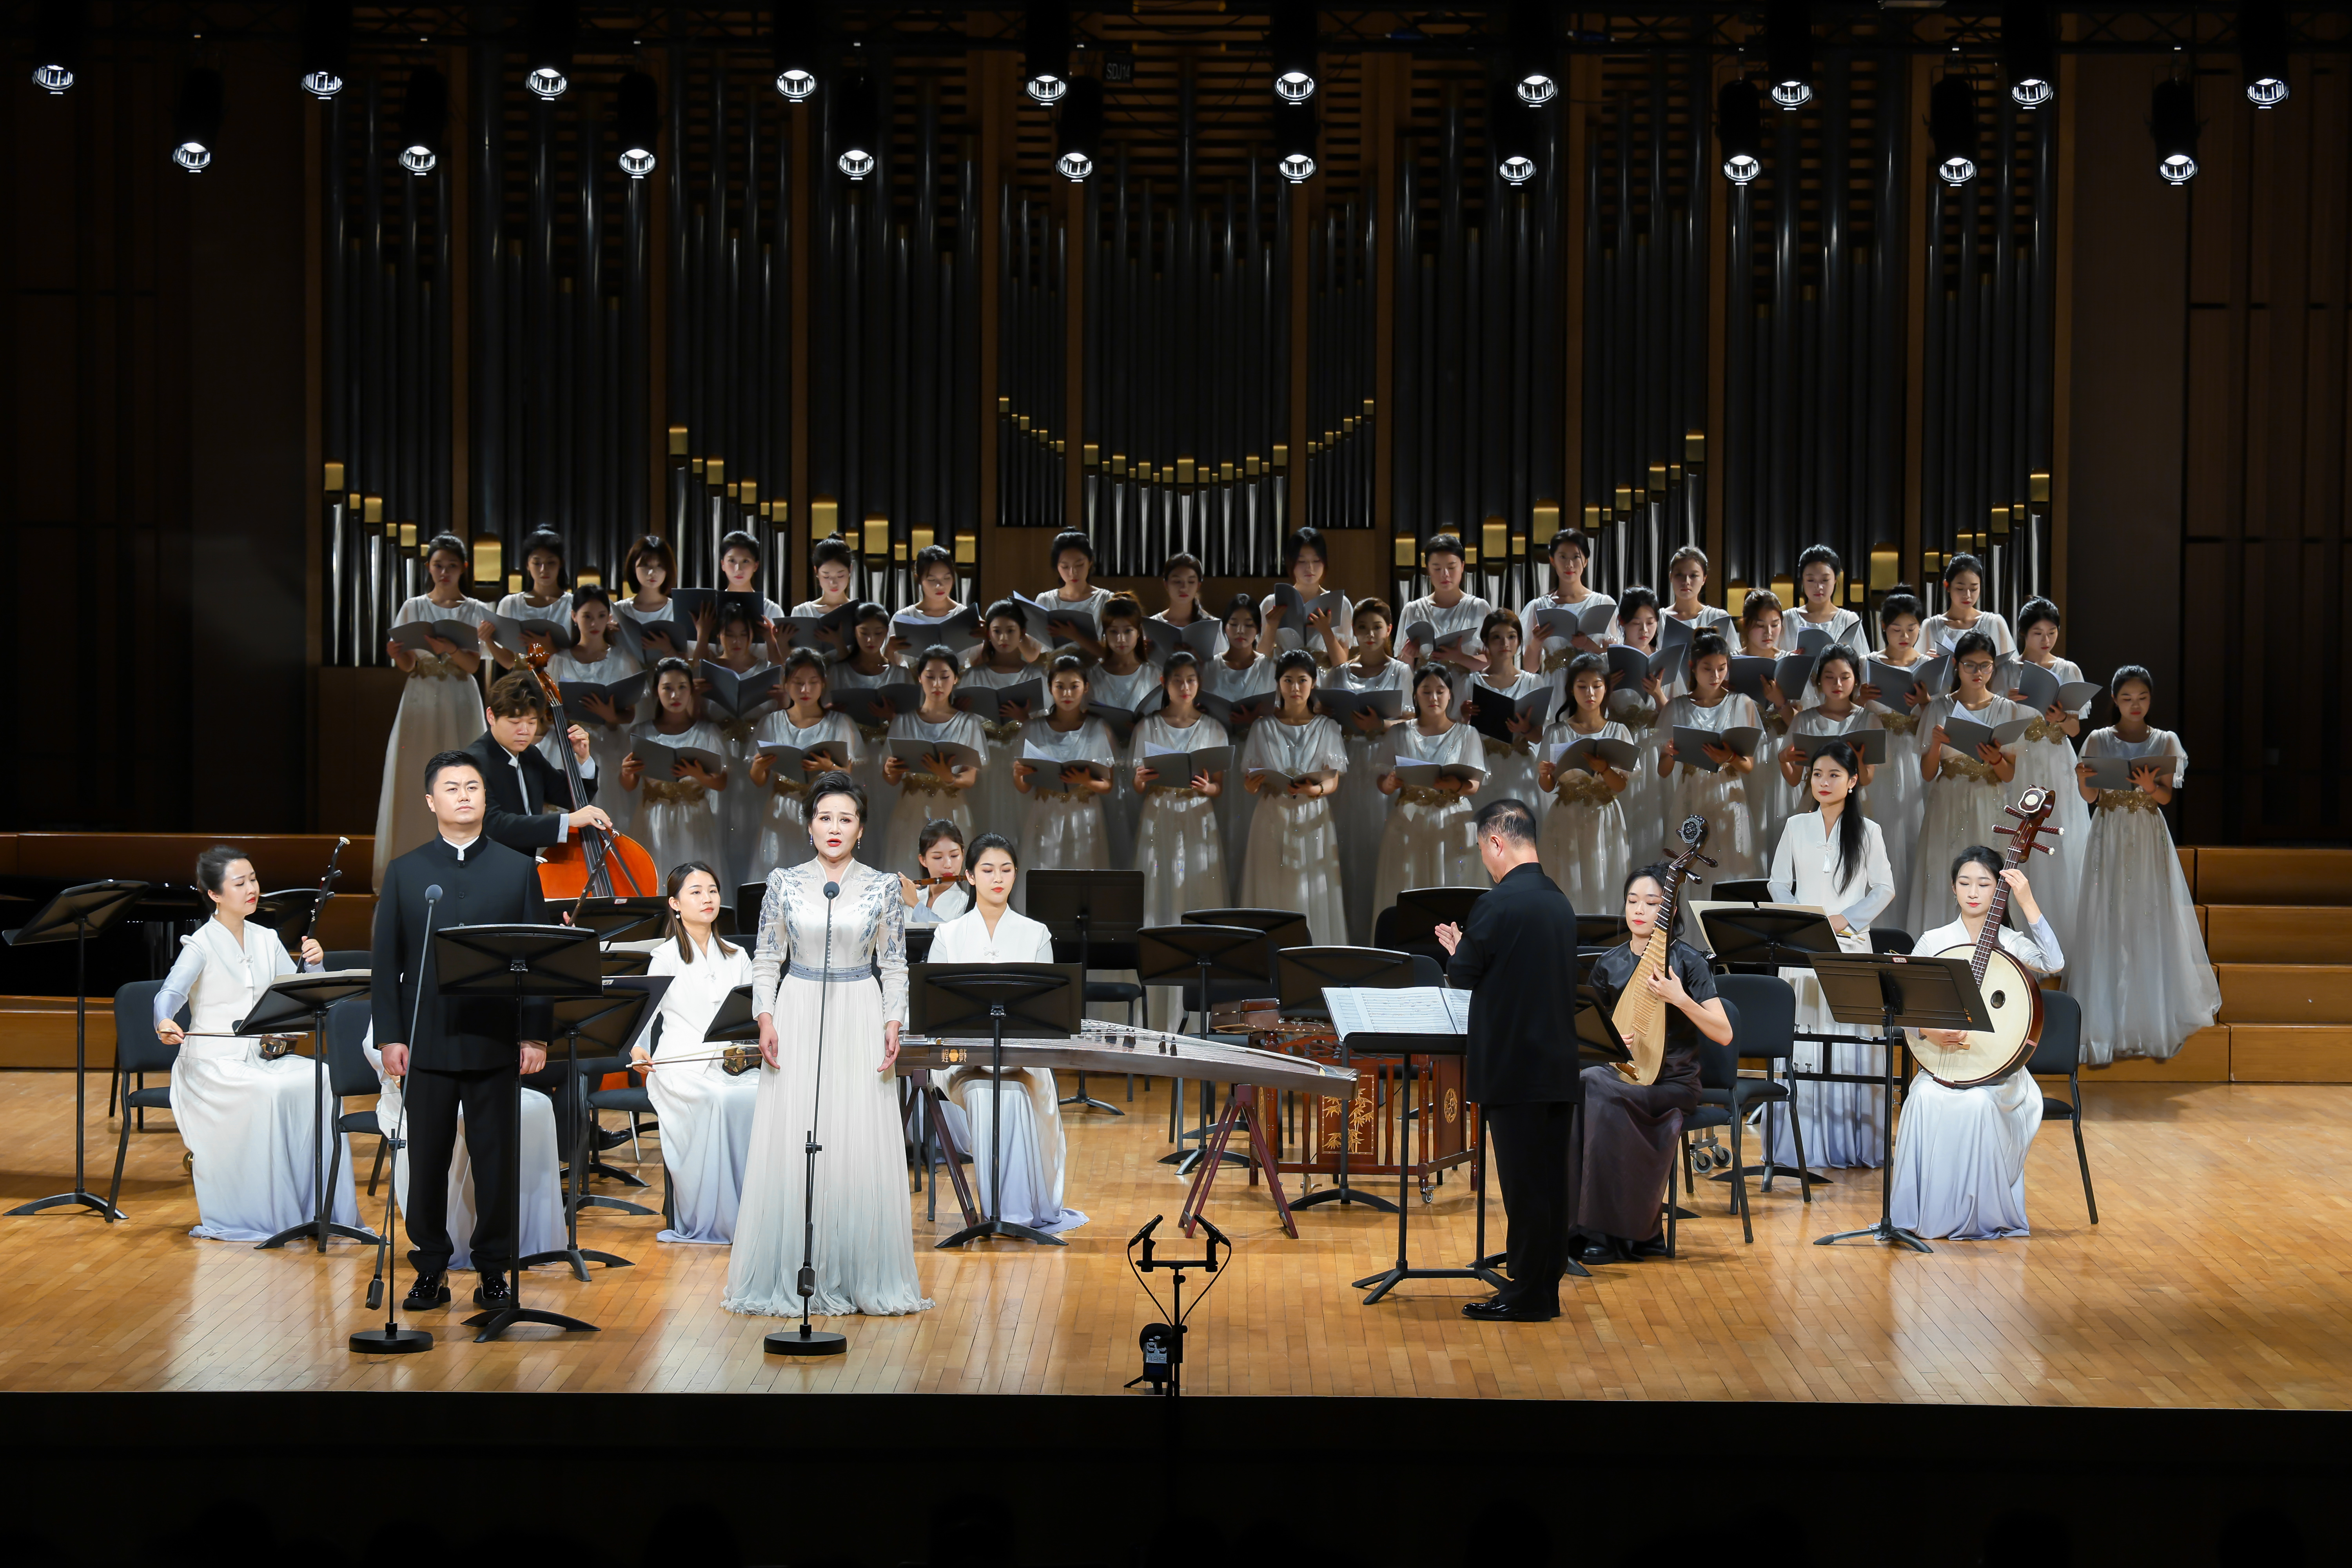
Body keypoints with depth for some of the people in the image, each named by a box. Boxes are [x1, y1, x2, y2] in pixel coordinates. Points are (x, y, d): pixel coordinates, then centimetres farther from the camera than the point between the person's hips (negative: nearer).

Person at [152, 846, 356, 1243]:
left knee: (320, 1081, -24)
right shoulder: (201, 945, -5)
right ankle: (261, 1217, -24)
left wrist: (314, 964, -9)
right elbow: (170, 993, -21)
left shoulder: (267, 941, 13)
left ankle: (317, 1208, -17)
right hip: (213, 1061, -5)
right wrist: (165, 1022, -43)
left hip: (264, 1057, 6)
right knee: (271, 1091, -35)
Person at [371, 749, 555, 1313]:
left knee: (497, 1161, 2)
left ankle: (494, 1270, 12)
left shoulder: (518, 869, 7)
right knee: (426, 1161, 4)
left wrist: (535, 1035, -3)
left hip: (496, 1044, 0)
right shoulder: (404, 874, 8)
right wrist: (389, 1037, -3)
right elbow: (386, 962, 6)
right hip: (427, 1044, 0)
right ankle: (431, 1271, 13)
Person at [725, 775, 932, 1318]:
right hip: (797, 1015, 0)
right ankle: (793, 1274, 5)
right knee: (790, 1144, -2)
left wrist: (894, 1024, -6)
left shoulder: (883, 886, 3)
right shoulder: (784, 882, 3)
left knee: (862, 1143, -2)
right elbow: (766, 958, 5)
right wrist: (766, 1021, -6)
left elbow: (895, 966, 5)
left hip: (860, 1018, 0)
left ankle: (861, 1276, 6)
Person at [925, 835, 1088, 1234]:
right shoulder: (949, 935, 11)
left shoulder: (1036, 935, 11)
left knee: (1016, 1093, -35)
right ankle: (998, 1208, -28)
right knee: (982, 1094, -34)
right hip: (965, 1056, 0)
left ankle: (1025, 1207, -26)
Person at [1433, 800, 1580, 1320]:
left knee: (1523, 1183, -3)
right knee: (1549, 1179, 12)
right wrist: (1470, 950, 19)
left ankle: (1527, 1294, 2)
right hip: (1557, 1064, 8)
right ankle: (1545, 1286, 18)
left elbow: (1462, 977, -9)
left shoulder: (1498, 905, -16)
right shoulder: (1559, 902, 10)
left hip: (1513, 1068, -8)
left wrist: (1457, 950, 13)